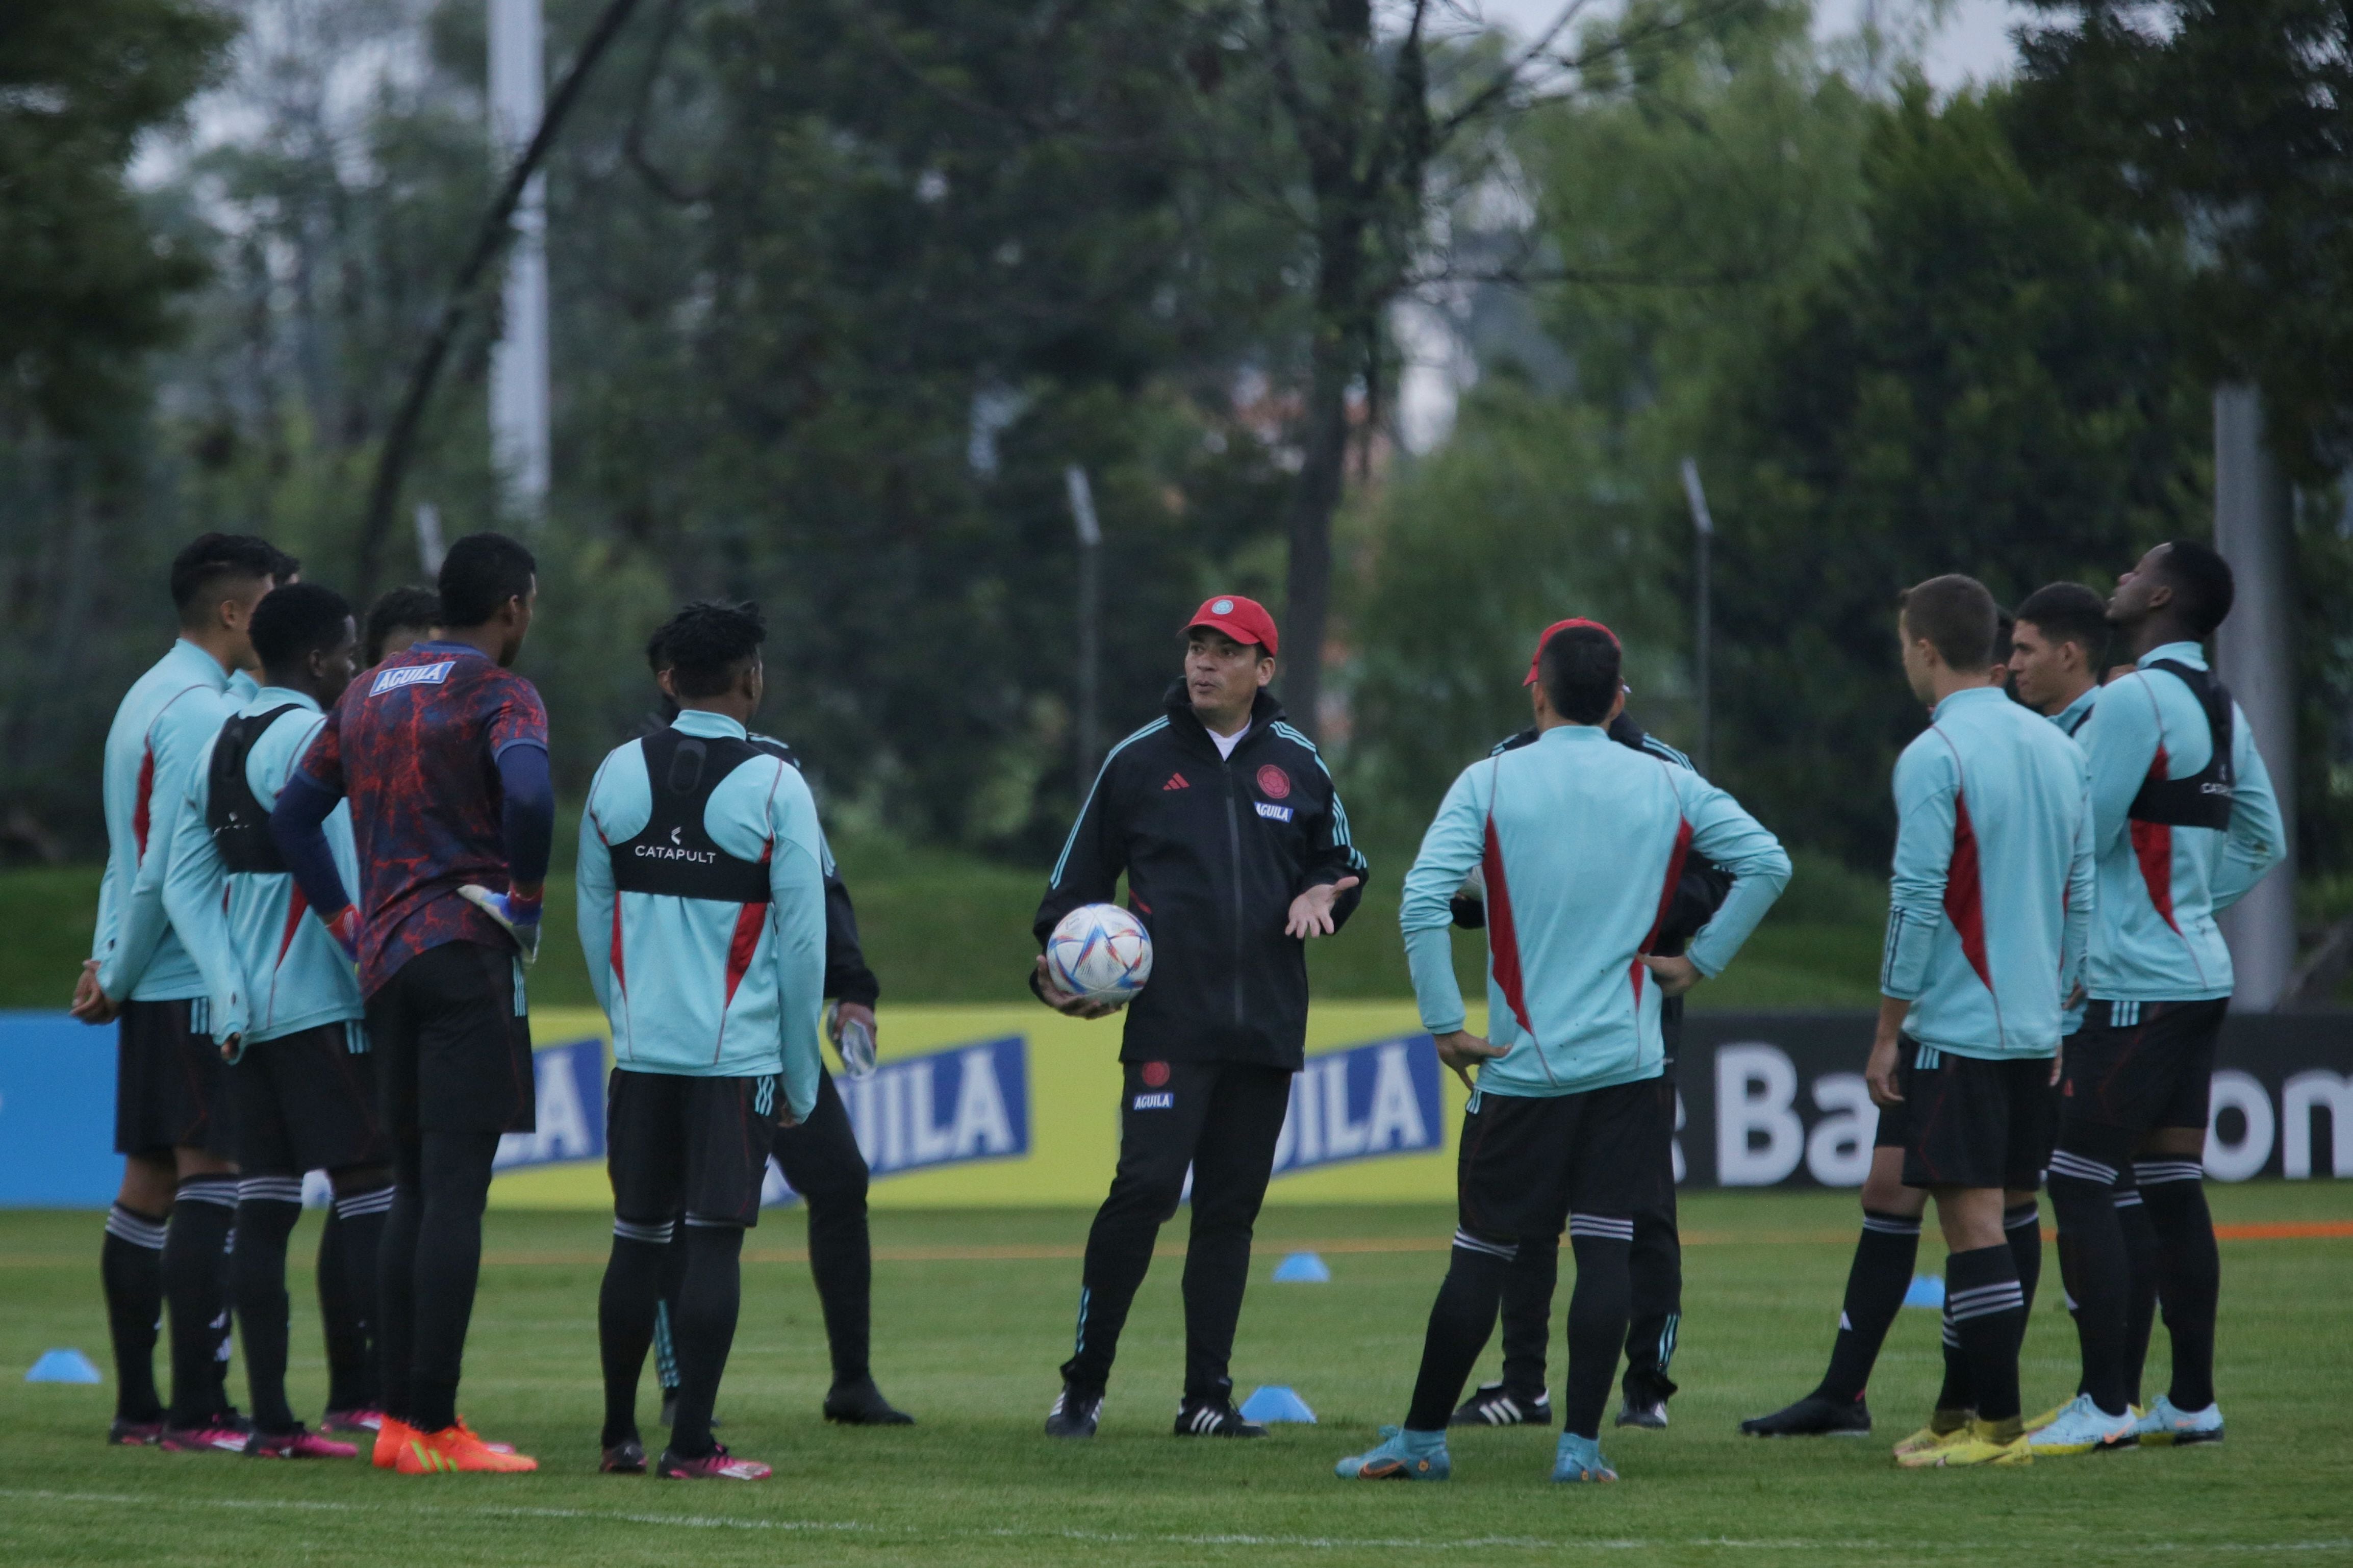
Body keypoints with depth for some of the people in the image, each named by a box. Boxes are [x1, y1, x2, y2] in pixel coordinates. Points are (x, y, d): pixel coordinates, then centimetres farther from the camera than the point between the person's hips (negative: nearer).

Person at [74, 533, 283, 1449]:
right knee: (212, 1177, -12)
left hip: (155, 994, 10)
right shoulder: (201, 710, -13)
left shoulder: (150, 697, 18)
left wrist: (110, 966, 9)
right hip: (199, 986, -10)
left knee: (150, 1184, 9)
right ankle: (196, 1406, -16)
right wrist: (119, 977, -7)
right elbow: (167, 867, -17)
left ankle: (138, 1405, 11)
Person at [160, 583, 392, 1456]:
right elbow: (342, 881, -18)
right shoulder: (313, 740, -11)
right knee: (369, 1192, -2)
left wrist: (231, 990, 2)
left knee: (265, 1201, 5)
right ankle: (358, 1393, -4)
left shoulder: (220, 747, 14)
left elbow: (185, 883, 9)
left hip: (247, 1013, 8)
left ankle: (272, 1418, 3)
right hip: (319, 1008, -8)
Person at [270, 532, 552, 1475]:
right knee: (455, 1193, -8)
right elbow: (528, 795, -26)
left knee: (415, 1192, 12)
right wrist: (526, 893, -10)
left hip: (384, 963, 7)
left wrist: (344, 919, 17)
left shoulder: (367, 697, 17)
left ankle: (399, 1420, 11)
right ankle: (436, 1426, -11)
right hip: (468, 957, -7)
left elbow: (291, 816, 18)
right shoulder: (500, 696, -7)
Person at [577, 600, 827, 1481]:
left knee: (638, 1239, 11)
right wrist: (799, 1077, 5)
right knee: (715, 1243, -3)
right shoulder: (773, 788, -6)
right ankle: (690, 1448, -5)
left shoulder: (619, 775, 5)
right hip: (737, 1056, -4)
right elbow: (803, 942, -4)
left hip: (641, 1050, 4)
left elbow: (592, 919, 12)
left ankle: (619, 1437, 15)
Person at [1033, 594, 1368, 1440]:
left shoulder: (1298, 764, 11)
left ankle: (1208, 1396, 10)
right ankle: (1083, 1386, -7)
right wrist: (1056, 969, -4)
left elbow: (1345, 862, 22)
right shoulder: (1140, 760, 6)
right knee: (1146, 1187, -15)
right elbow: (1078, 877, 10)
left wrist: (1322, 895, -1)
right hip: (1168, 1021, -3)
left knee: (1232, 1206, 5)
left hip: (1268, 1023, 3)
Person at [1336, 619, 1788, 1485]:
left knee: (1482, 1253, 5)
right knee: (1606, 1248, 1)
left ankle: (1422, 1437, 12)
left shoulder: (1489, 782, -3)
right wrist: (1700, 960, 9)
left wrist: (1446, 1025, -6)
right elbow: (1767, 863, 2)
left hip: (1521, 1063, -1)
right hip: (1627, 1061, 1)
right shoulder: (1669, 787, 3)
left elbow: (1422, 901, -12)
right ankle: (1580, 1442, -3)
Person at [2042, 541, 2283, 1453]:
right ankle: (2192, 1402, 12)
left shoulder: (2132, 701, -14)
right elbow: (2264, 844, 21)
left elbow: (2080, 834, -16)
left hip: (2133, 987, -9)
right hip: (2198, 976, 9)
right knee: (2174, 1188, 11)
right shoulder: (2224, 711, 13)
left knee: (2079, 1183, -7)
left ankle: (2105, 1405, -11)